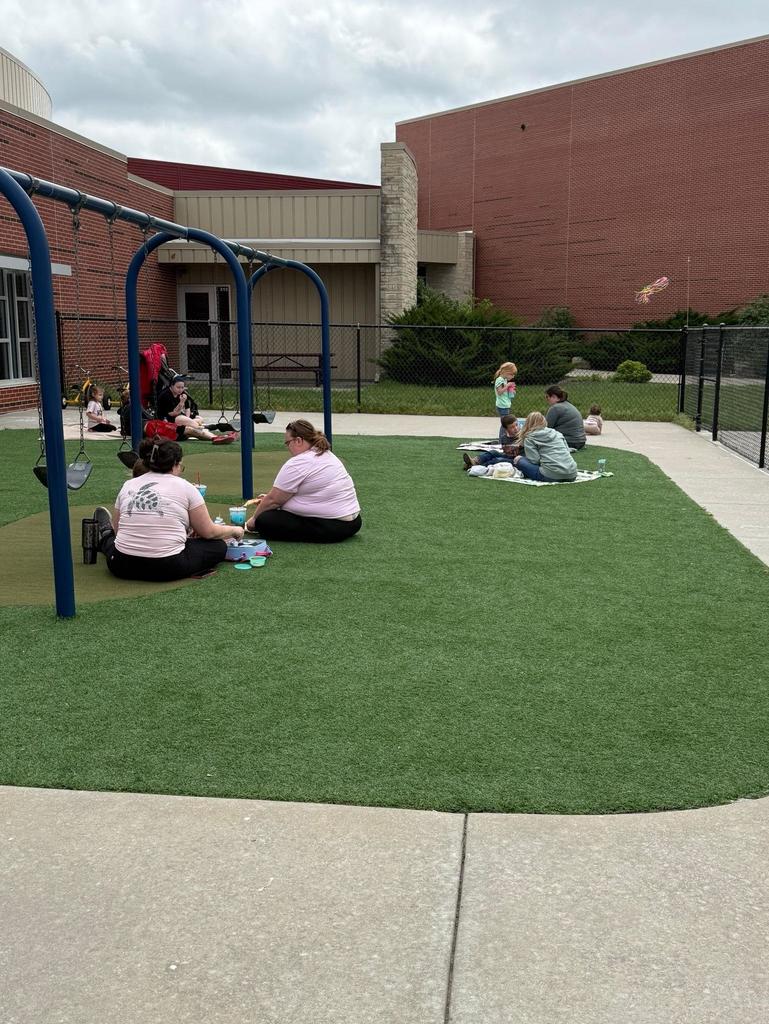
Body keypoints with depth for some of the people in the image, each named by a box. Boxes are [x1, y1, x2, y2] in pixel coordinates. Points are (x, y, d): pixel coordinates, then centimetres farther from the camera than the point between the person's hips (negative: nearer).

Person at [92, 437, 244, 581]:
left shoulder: (128, 485, 9)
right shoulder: (184, 487, -2)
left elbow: (117, 528, 19)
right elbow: (209, 532, 2)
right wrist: (234, 530, 23)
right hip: (168, 569, -7)